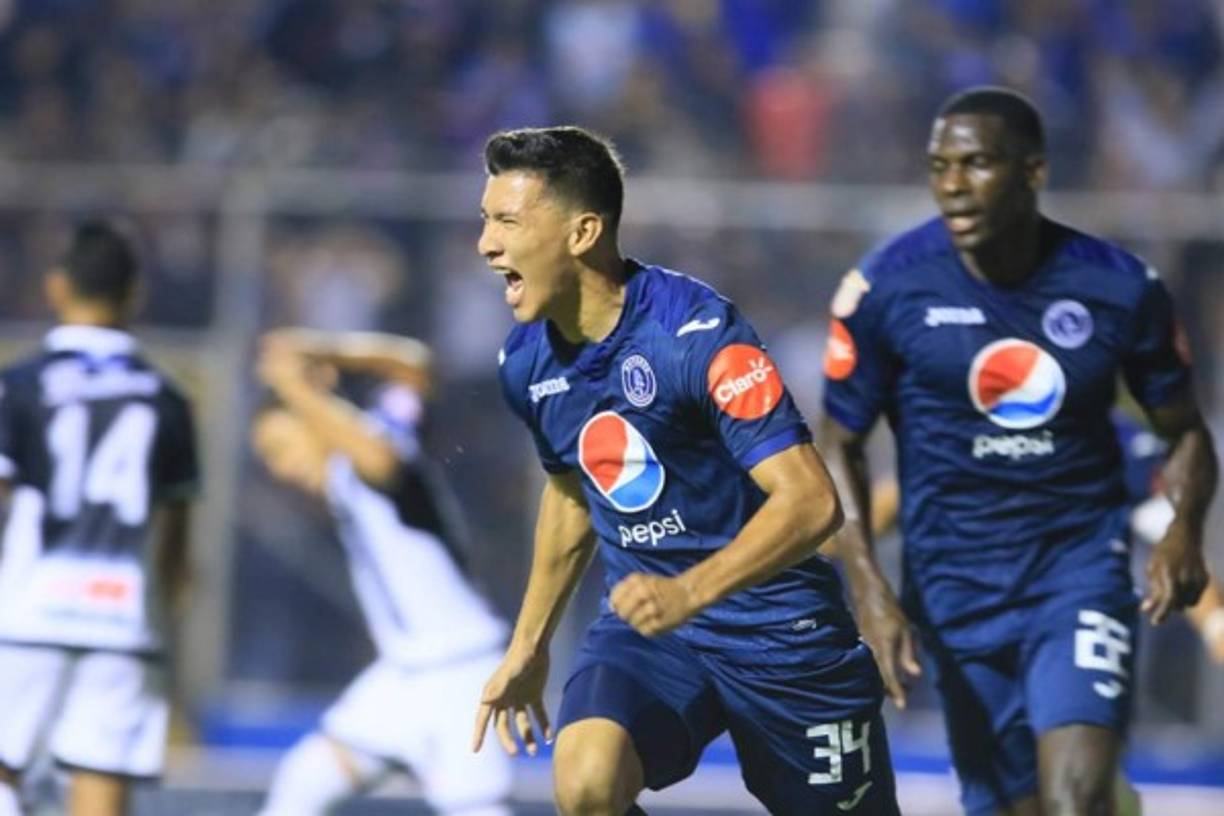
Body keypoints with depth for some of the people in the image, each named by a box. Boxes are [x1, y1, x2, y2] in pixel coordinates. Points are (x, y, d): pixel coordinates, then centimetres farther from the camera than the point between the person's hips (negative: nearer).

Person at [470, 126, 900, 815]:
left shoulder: (696, 332, -22)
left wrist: (689, 594, -38)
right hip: (645, 627, 4)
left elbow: (811, 501, -27)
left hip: (773, 623, -4)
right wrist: (529, 646, 24)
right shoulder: (528, 362, -1)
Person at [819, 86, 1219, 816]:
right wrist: (868, 585, -10)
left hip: (1081, 564, -1)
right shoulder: (887, 289, -7)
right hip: (958, 584, 1)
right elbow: (841, 448, 3)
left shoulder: (1119, 286, -5)